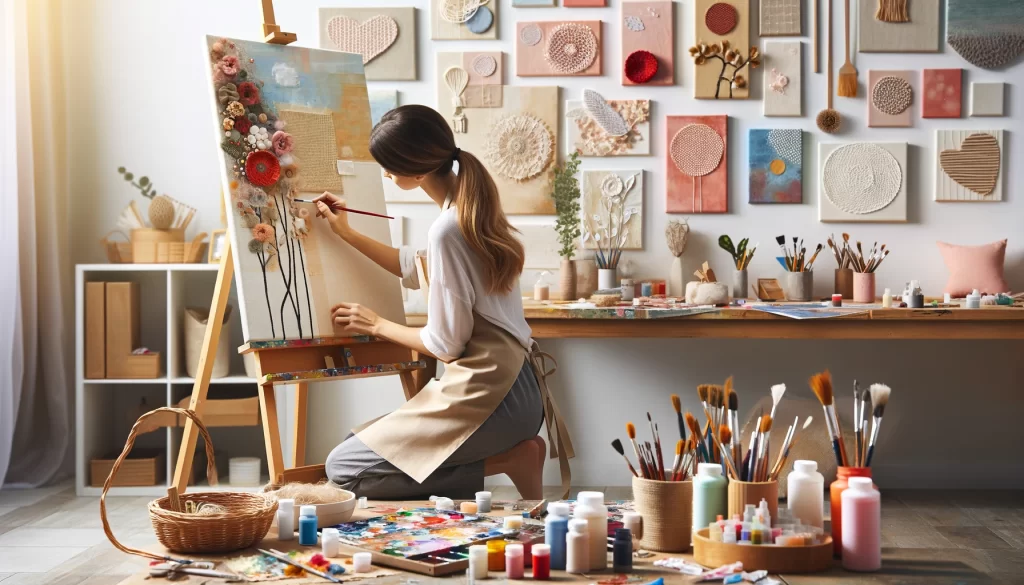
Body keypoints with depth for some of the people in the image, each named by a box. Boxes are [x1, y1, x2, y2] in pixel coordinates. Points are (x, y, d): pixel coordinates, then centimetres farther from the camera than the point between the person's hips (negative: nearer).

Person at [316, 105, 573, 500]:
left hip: (487, 394, -10)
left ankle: (507, 460, -7)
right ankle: (511, 451, 6)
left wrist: (377, 326, 1)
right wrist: (347, 234, 23)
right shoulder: (473, 206, 9)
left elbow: (446, 344, -15)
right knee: (362, 443, 19)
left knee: (342, 468, -7)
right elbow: (415, 269, 27)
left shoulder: (447, 231, -19)